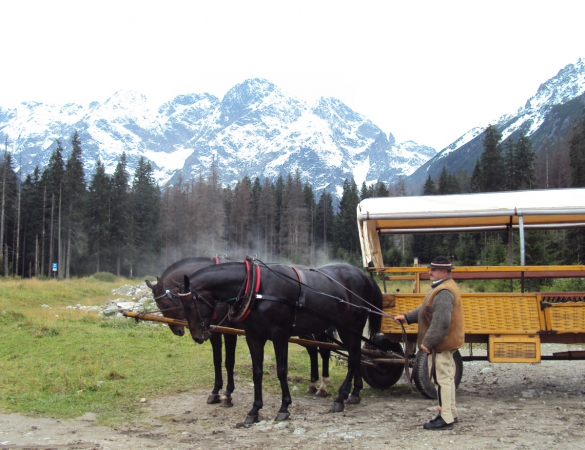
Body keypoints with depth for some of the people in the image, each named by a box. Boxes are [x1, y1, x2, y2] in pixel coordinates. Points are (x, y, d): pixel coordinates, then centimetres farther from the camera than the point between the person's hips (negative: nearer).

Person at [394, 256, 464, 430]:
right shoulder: (441, 288, 13)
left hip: (441, 344, -11)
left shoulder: (444, 292, -24)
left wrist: (427, 342, -25)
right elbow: (425, 310, 20)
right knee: (446, 377, 18)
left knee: (441, 378, -5)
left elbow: (441, 322, -30)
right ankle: (450, 413, 28)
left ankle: (446, 418, 2)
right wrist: (406, 317, 10)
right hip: (445, 343, 11)